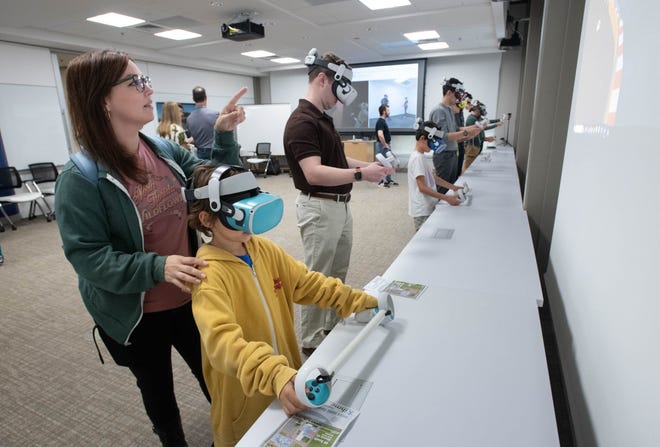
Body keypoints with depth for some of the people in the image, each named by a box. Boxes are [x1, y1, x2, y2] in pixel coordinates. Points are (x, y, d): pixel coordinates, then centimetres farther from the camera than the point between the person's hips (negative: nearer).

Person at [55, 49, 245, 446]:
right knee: (158, 391, 22)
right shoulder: (81, 177, -20)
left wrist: (224, 135, -11)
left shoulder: (164, 149, -4)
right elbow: (87, 256, -20)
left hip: (189, 297, 5)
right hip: (136, 315, -4)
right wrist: (158, 267, -35)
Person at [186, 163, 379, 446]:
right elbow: (223, 341, -36)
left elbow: (307, 284, 2)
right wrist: (275, 376, -49)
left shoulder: (265, 250, -5)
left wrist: (358, 302, -4)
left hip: (286, 380, 6)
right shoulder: (209, 274, -25)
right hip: (244, 399, -5)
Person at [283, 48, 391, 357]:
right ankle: (311, 343, 21)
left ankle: (333, 326, 39)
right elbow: (314, 173, -29)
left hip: (340, 205, 10)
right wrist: (361, 174, -27)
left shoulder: (324, 119, 13)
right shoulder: (302, 121, -19)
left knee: (338, 276, 21)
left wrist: (367, 165, 7)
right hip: (320, 208, -10)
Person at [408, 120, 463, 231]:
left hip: (428, 207, 9)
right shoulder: (417, 158, -18)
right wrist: (447, 198, -24)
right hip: (422, 211, -9)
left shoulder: (421, 156, 11)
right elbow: (422, 187, -23)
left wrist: (453, 187, 11)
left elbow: (433, 178, 17)